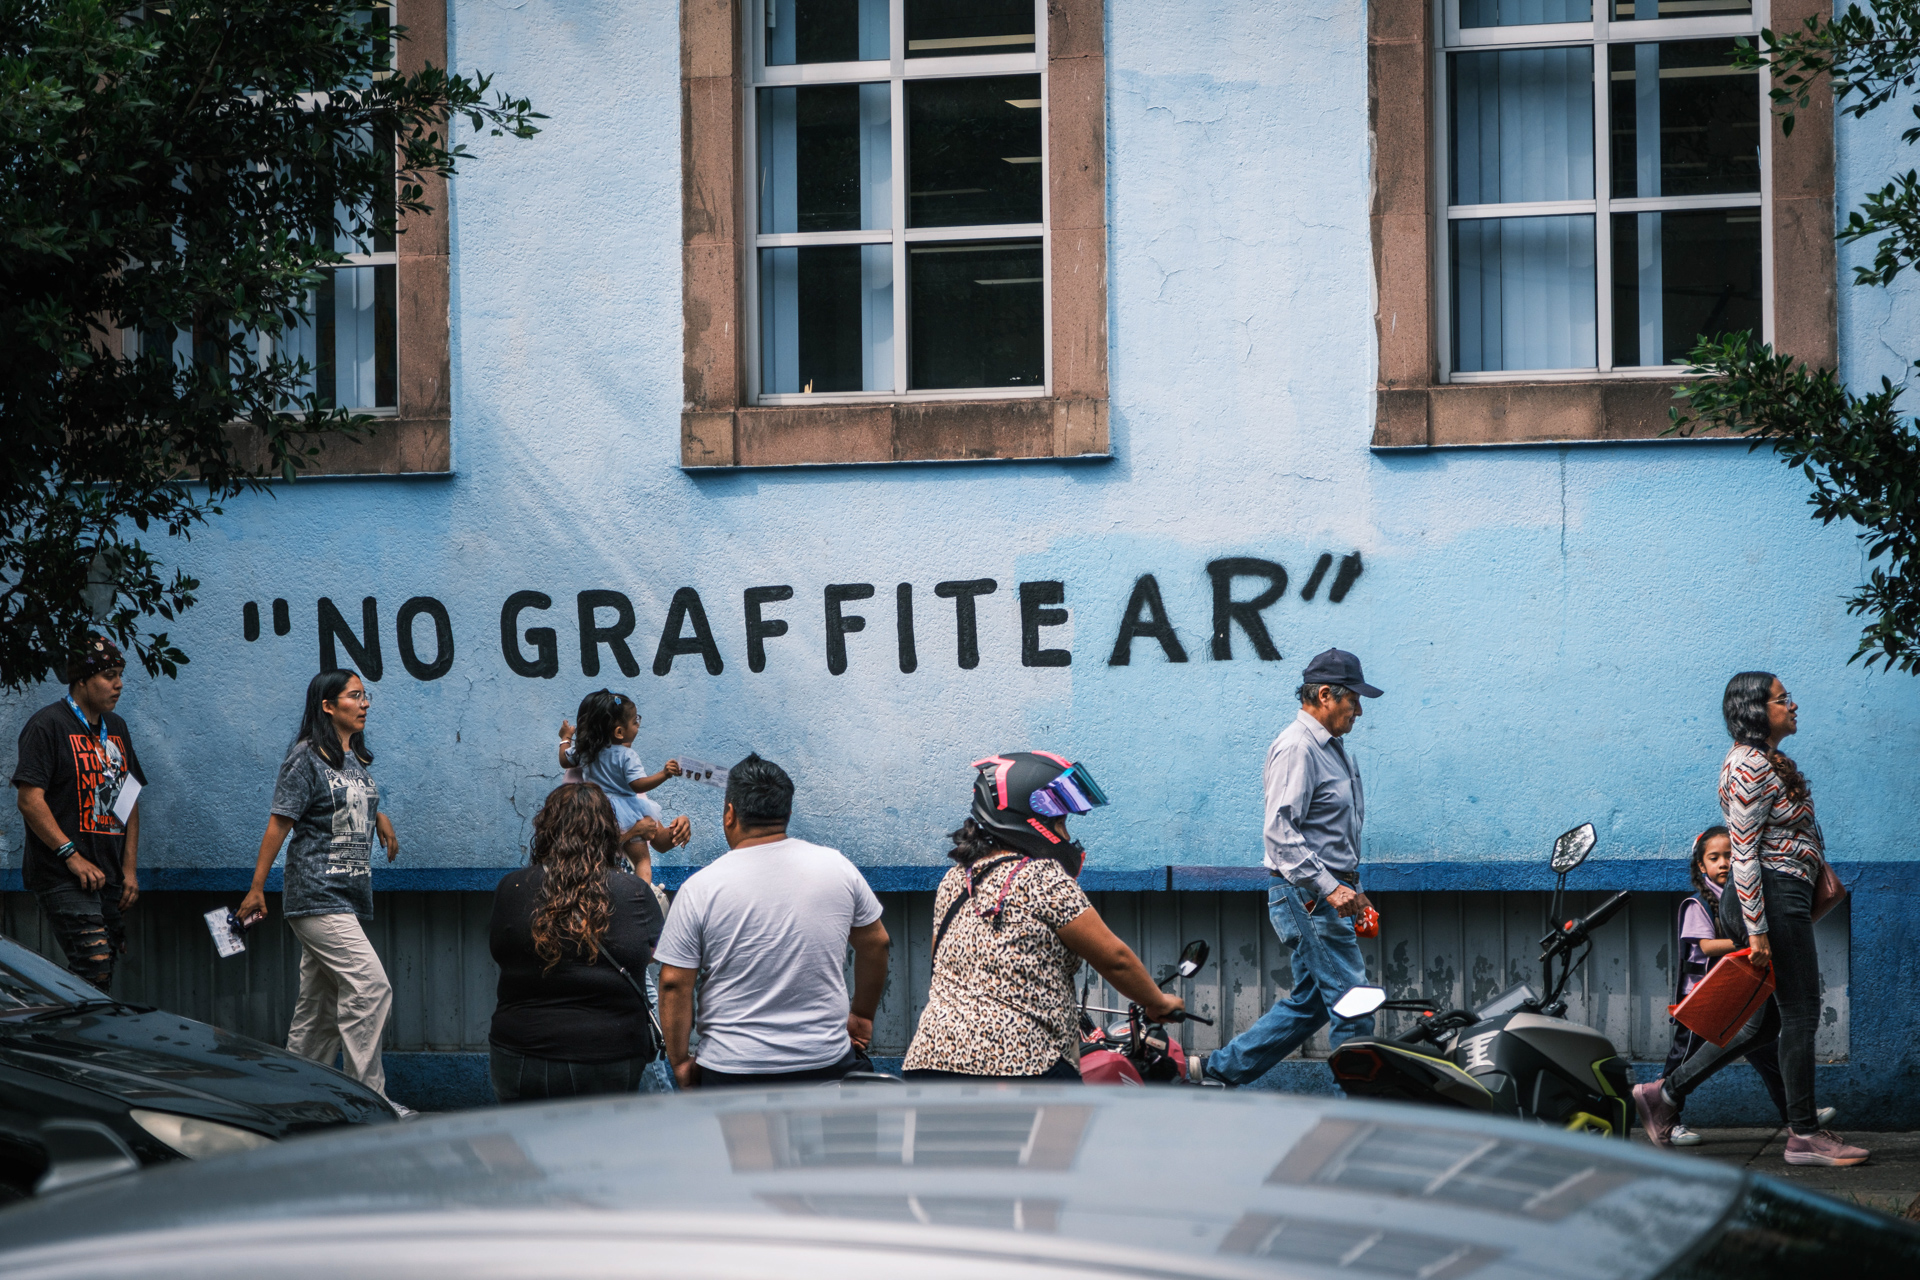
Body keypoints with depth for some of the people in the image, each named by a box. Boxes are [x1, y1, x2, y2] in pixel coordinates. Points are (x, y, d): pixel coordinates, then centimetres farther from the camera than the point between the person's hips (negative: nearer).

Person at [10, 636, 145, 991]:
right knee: (95, 968, -18)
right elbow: (30, 800, -13)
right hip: (62, 878, -8)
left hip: (109, 878, 8)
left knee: (101, 973, 3)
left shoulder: (116, 728, 18)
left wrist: (130, 867, 14)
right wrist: (72, 856, -17)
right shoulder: (47, 725, -7)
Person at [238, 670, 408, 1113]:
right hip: (317, 897, -8)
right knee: (370, 987, -16)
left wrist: (382, 821, 14)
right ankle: (367, 1095, -13)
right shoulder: (306, 759, -8)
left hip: (347, 898, 8)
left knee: (319, 1002, 10)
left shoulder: (356, 759, 15)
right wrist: (257, 889, -10)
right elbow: (279, 823, -9)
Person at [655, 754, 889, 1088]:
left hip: (731, 1072, -2)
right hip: (828, 1062, 2)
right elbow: (875, 942, 15)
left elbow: (674, 983, -5)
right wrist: (862, 1015, 28)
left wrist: (680, 1061, 5)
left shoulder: (701, 888, -7)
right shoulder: (837, 867, 2)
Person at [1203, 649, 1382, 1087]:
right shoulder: (1297, 748, -14)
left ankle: (1221, 1068, 20)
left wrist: (1352, 890, 23)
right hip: (1306, 897, -10)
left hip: (1328, 894, 10)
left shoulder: (1331, 747, 19)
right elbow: (1281, 832, -23)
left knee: (1309, 1002, 14)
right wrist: (1329, 888, -28)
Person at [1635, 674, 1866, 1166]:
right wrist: (1757, 932, -21)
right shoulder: (1752, 767, -15)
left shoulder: (1767, 760, 17)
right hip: (1775, 898, -11)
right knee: (1801, 1014, -4)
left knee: (1766, 1018, 13)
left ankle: (1663, 1094, 16)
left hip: (1782, 898, 11)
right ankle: (1804, 1135, 3)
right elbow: (1744, 855, -19)